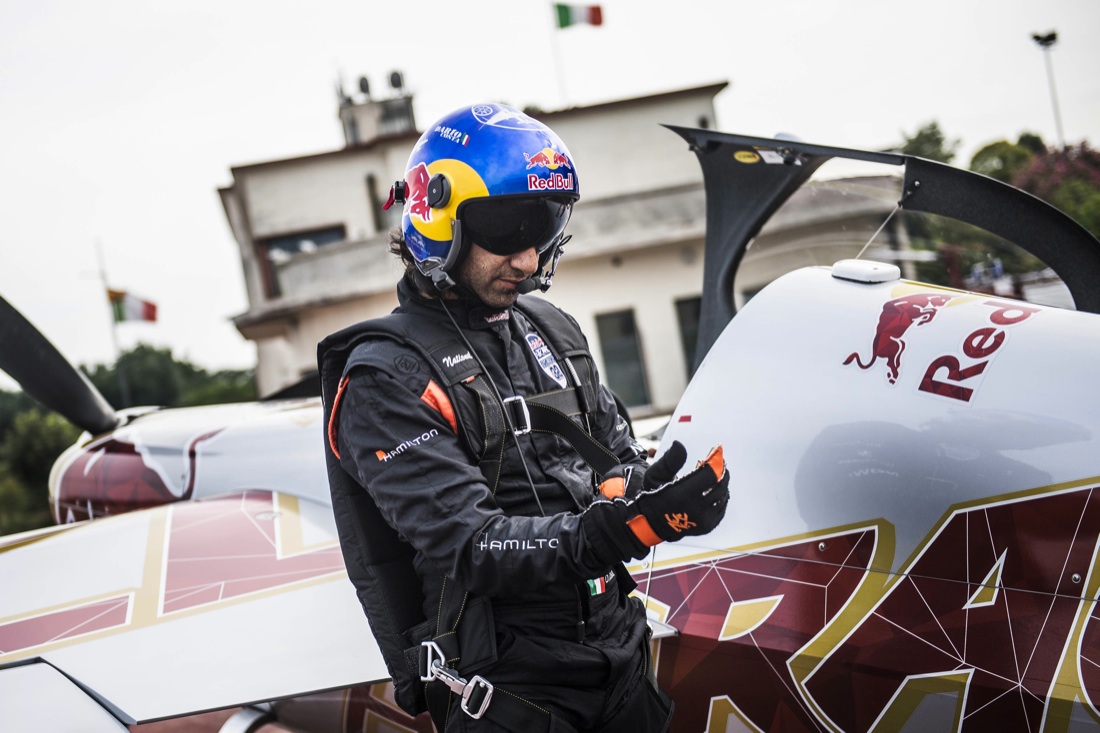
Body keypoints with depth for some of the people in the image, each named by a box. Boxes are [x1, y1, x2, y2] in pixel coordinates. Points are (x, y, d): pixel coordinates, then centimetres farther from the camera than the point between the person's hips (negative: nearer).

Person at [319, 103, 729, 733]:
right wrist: (622, 528, -34)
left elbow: (619, 457, 13)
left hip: (619, 651, 7)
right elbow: (469, 547, -22)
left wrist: (640, 485, -12)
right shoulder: (384, 378, -13)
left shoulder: (553, 332, 10)